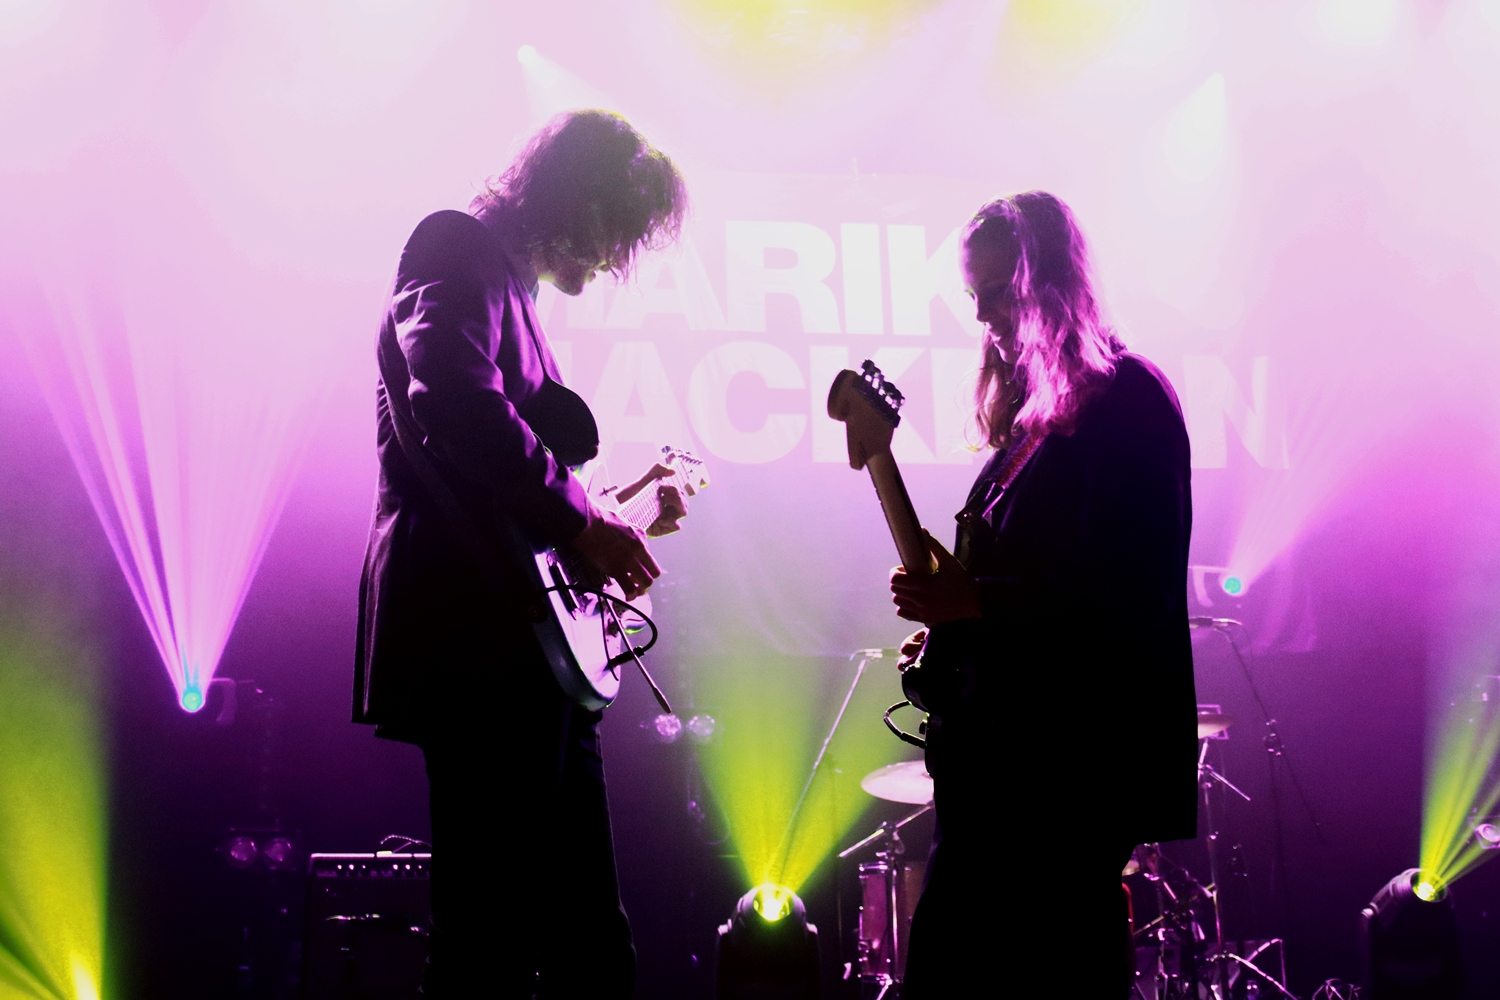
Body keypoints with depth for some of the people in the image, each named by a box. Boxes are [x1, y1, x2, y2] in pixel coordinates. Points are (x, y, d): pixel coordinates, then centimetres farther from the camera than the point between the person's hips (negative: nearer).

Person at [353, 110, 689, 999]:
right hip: (482, 648, -10)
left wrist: (617, 525, 22)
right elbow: (453, 401, -24)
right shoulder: (460, 250, -3)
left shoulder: (511, 287, 25)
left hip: (529, 656, 10)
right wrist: (580, 521, -18)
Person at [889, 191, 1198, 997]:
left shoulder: (1125, 401, -11)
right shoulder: (1031, 410, 16)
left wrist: (974, 602, -20)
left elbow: (1120, 598, -20)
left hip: (1070, 765, -9)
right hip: (995, 760, 9)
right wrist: (946, 623, 9)